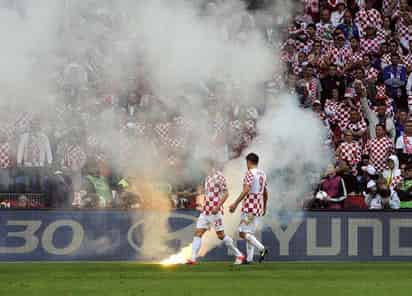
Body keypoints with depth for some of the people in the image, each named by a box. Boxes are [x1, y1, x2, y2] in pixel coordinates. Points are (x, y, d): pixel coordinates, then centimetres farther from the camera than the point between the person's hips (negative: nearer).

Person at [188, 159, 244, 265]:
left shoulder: (219, 177, -11)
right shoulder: (208, 178, 15)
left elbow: (226, 193, -15)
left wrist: (217, 207, -23)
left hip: (215, 211, -8)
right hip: (205, 211, 8)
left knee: (221, 235, -3)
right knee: (198, 233, -2)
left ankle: (239, 255, 8)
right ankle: (193, 258, -5)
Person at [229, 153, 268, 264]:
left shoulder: (250, 173, -11)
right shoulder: (263, 174, 14)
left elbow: (246, 191, -21)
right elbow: (266, 194, 20)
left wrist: (235, 204, -19)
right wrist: (264, 208, 29)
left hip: (249, 207, -8)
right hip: (258, 208, 8)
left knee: (243, 233, -8)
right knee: (250, 233, 12)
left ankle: (262, 249, -22)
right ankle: (249, 258, 6)